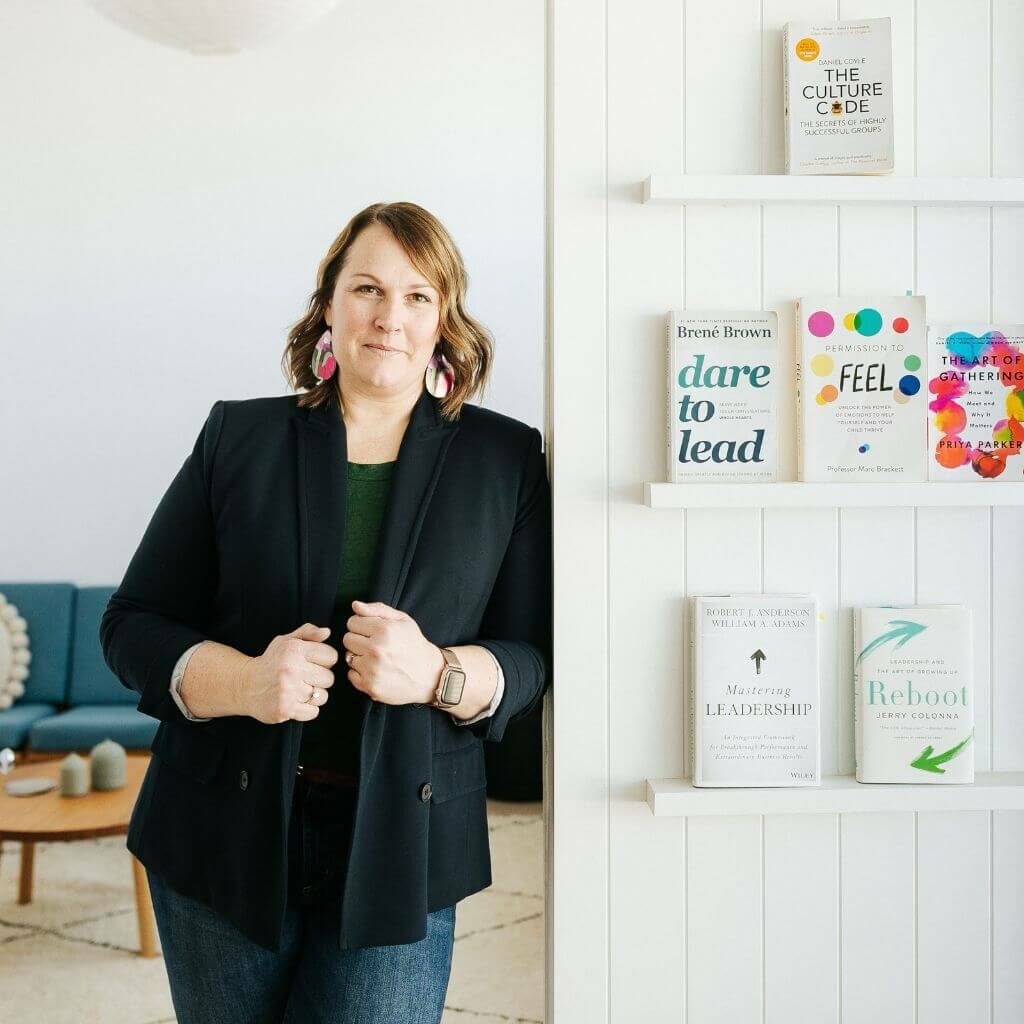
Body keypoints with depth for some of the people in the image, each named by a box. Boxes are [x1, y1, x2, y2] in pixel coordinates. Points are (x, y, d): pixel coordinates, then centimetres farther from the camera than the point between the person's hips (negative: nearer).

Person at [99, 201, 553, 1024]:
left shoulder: (506, 460, 3)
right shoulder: (238, 437, 2)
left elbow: (536, 657, 2)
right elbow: (132, 624, 2)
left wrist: (438, 674, -19)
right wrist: (243, 683, -17)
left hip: (401, 847, 0)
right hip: (227, 831, 1)